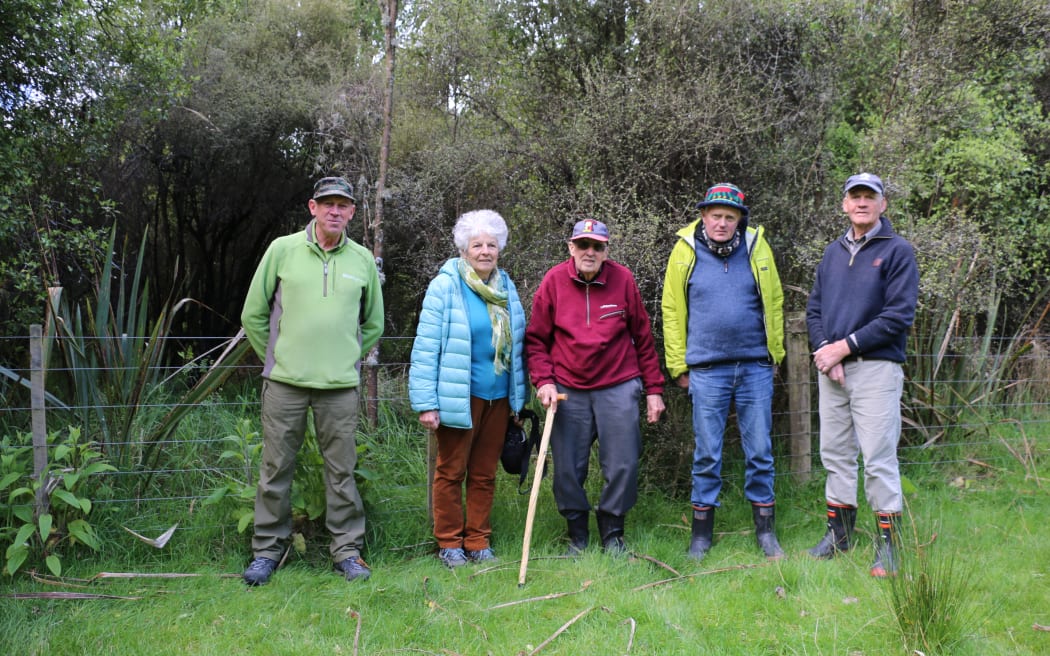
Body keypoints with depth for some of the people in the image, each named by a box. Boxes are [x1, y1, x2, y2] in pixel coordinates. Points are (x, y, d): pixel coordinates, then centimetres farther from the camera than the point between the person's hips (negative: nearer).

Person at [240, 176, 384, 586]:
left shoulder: (363, 259, 7)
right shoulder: (282, 249, 1)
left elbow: (373, 324, 18)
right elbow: (253, 314, 7)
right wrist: (275, 359, 8)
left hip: (340, 385, 1)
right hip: (285, 382, -1)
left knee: (341, 470, 5)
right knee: (276, 468, 5)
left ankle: (347, 549, 17)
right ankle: (267, 549, 19)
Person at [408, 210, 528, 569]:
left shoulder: (506, 286, 8)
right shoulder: (445, 286, -10)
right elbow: (425, 347, -12)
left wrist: (519, 396, 12)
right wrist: (426, 402, -16)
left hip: (498, 396, 5)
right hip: (458, 397, -5)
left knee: (484, 474, 13)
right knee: (451, 471, 6)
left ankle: (478, 541, 24)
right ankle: (449, 542, 19)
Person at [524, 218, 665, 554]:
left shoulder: (623, 279, -1)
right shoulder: (554, 281, -1)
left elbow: (643, 338, 6)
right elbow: (536, 339, 5)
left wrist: (653, 389, 5)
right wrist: (543, 381, -8)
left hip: (618, 388, 0)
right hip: (568, 392, 0)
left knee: (622, 466, 1)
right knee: (568, 470, 4)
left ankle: (612, 533, 21)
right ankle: (577, 535, 22)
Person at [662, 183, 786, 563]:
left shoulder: (757, 247, 3)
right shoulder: (685, 251, 0)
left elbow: (773, 304, 9)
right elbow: (673, 311, 4)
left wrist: (775, 355, 8)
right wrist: (679, 367, 3)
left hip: (755, 367, 1)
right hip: (706, 370, -1)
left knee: (759, 452, 7)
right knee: (707, 455, 5)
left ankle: (766, 530, 19)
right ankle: (701, 533, 17)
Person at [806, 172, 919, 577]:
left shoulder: (897, 251, -2)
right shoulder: (833, 252, 16)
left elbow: (899, 315, -10)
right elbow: (814, 309, 14)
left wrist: (846, 346, -13)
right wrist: (825, 349, -4)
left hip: (876, 366, -6)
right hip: (831, 368, 6)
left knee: (878, 456, -7)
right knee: (834, 452, 11)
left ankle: (888, 543, 1)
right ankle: (839, 532, 23)